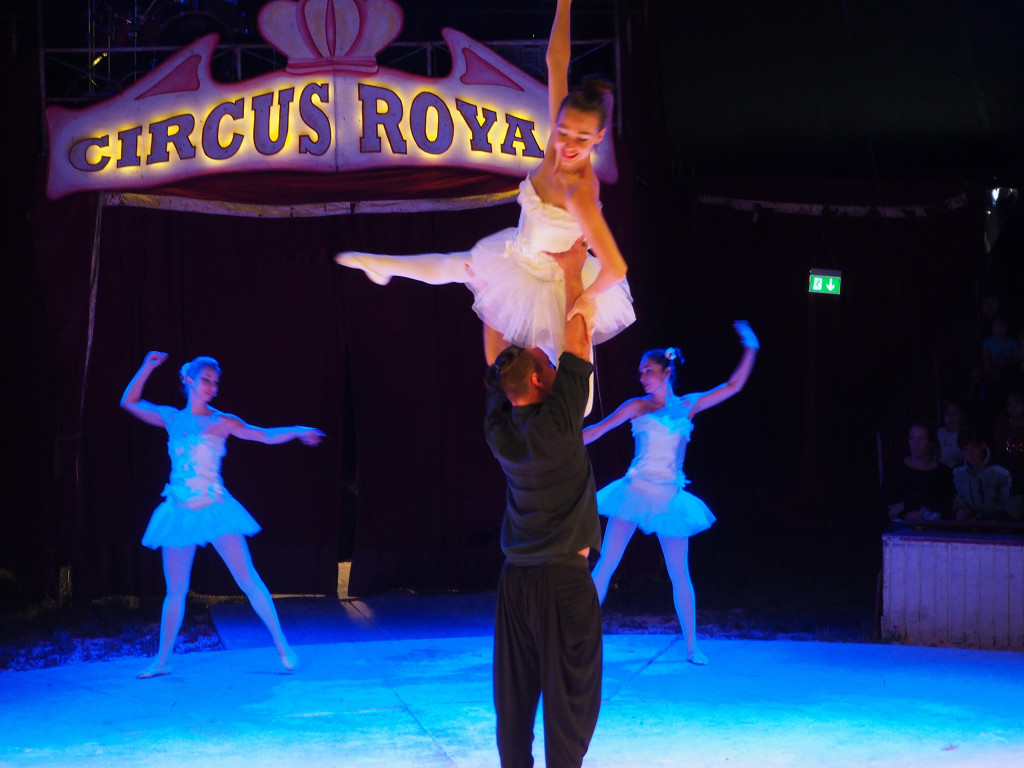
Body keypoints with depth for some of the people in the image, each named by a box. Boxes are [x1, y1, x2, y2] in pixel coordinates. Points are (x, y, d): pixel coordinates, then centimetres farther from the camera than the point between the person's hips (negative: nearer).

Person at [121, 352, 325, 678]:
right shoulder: (172, 419, 9)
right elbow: (129, 402, 12)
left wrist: (299, 431, -20)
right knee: (175, 591, 7)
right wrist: (147, 368, 2)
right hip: (179, 513, 3)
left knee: (248, 579, -7)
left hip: (214, 509, -3)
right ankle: (162, 661, 15)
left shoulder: (221, 422, 1)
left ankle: (282, 645, -1)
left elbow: (267, 435, -4)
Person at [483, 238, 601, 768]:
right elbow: (577, 348, -11)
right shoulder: (554, 425, -15)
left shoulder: (499, 430, 1)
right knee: (569, 695, -2)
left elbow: (495, 360, 14)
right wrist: (571, 276, -2)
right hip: (565, 577, -6)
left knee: (514, 695, 7)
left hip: (515, 579, 6)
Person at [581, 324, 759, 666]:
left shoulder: (687, 406, 9)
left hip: (670, 499, 2)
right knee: (605, 565, -6)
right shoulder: (637, 407, 3)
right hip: (636, 492, -2)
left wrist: (749, 350, 3)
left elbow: (732, 386, 9)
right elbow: (597, 430, 1)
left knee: (680, 574, 3)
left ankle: (691, 645, 12)